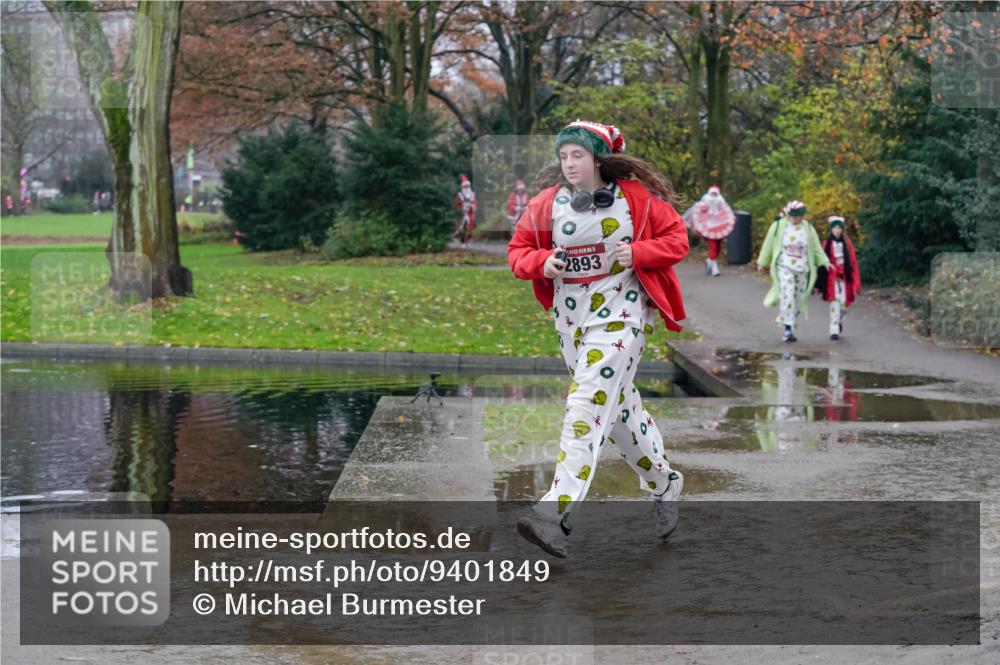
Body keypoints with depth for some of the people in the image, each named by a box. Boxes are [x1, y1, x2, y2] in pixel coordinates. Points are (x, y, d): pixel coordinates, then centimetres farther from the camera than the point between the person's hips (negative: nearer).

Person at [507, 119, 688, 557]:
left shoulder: (635, 196, -6)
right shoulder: (548, 203, 2)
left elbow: (676, 238, 1)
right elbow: (518, 248, 9)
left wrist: (638, 253, -16)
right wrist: (541, 263, -13)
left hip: (620, 311, -5)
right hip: (569, 314, 5)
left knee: (589, 401, -17)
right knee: (616, 402, 15)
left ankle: (556, 513, -24)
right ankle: (664, 483, 37)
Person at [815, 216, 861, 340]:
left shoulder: (847, 243, 1)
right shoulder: (827, 243, -2)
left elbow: (853, 262, 1)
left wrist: (855, 283, -4)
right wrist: (819, 283, -1)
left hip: (844, 278, 1)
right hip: (831, 278, -1)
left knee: (844, 304, 3)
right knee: (834, 303, -8)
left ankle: (839, 320, 33)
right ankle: (834, 330, -5)